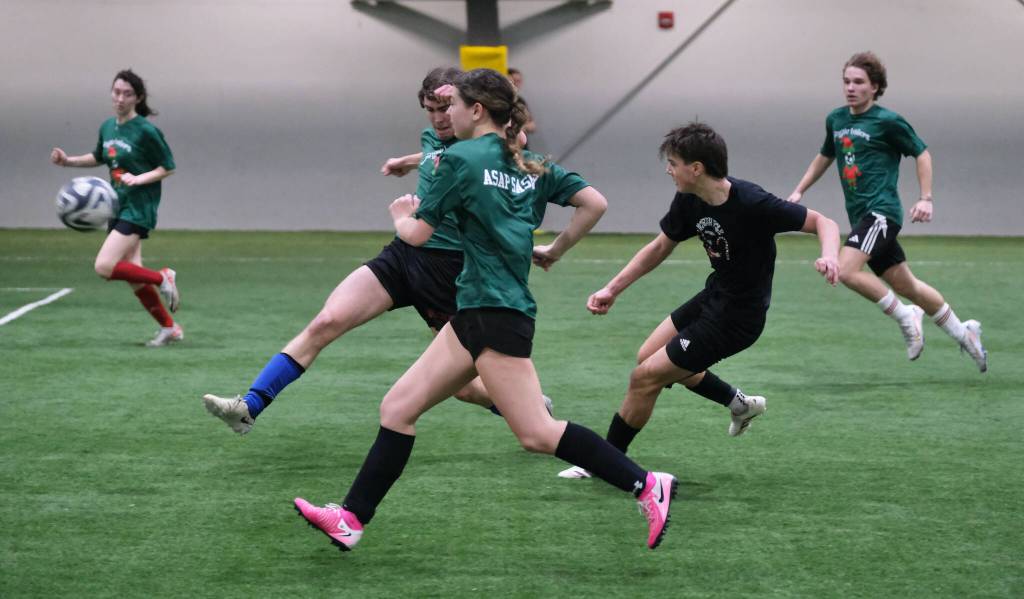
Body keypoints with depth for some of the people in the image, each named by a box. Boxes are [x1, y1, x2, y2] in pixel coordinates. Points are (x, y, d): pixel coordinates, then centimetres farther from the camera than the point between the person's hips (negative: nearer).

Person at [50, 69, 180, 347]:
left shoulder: (146, 131, -13)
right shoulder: (107, 127, 7)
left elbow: (168, 167, -7)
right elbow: (99, 157, 25)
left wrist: (139, 178, -20)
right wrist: (68, 161, 12)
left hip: (138, 207, -7)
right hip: (117, 206, 7)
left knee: (104, 267, -18)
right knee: (134, 278, 7)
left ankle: (161, 278, 2)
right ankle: (169, 328, 21)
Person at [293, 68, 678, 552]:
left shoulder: (462, 158, -8)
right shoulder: (530, 164, 14)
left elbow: (417, 234, -3)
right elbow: (594, 204, 7)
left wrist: (401, 216, 19)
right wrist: (554, 251, 17)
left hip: (494, 312, -9)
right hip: (475, 313, 9)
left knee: (537, 434, -9)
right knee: (397, 408, 7)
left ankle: (646, 485, -6)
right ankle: (351, 519, 6)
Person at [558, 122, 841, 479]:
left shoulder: (752, 204, -28)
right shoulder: (688, 202, -7)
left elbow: (823, 222, -21)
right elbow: (660, 247, 9)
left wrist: (829, 256, -43)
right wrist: (612, 289, 5)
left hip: (738, 316, -8)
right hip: (714, 294, 8)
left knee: (645, 377, -5)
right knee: (648, 357, 21)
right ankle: (739, 403, 32)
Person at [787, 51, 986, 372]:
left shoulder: (888, 121, -7)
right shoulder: (835, 119, 12)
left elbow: (922, 153, 1)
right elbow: (825, 156, 28)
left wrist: (926, 198, -6)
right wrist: (798, 192, 22)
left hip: (882, 210, -7)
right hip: (861, 215, 7)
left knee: (846, 269, -25)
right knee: (906, 286, 11)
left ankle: (904, 315, -8)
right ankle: (962, 331, 26)